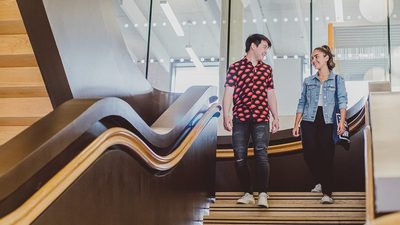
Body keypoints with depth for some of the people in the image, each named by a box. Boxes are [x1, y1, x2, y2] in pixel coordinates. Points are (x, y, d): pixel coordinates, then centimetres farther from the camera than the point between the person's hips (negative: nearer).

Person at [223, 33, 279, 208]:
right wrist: (226, 115, -9)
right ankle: (248, 193, 11)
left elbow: (271, 95, 20)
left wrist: (276, 117, 14)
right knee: (240, 157, 0)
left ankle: (262, 194, -14)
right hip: (240, 119, -1)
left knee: (261, 154, -13)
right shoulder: (235, 68, 6)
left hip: (261, 119, 1)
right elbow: (228, 93, 1)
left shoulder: (267, 69, 17)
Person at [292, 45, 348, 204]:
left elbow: (342, 101, -4)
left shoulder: (337, 80, 6)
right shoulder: (308, 81, 14)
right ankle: (320, 183, 25)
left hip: (327, 122, -3)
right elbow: (301, 104, 14)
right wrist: (296, 124, 9)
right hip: (309, 121, 3)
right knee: (309, 154, -1)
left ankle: (327, 193, -3)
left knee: (326, 157, -7)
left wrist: (342, 122, -18)